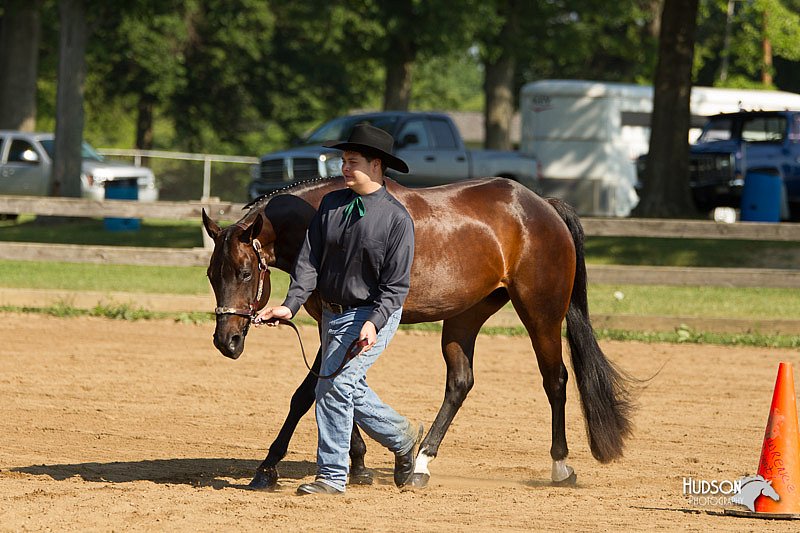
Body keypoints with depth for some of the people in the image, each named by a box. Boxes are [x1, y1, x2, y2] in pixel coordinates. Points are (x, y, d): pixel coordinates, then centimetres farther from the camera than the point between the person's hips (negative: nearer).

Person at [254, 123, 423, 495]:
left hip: (373, 315, -7)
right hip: (332, 312, 7)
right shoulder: (331, 204, 1)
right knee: (350, 390, 15)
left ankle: (332, 476, -7)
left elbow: (396, 285, -15)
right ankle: (403, 437, 37)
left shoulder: (397, 219, -14)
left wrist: (373, 323, -28)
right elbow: (309, 260, 0)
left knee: (334, 386, -15)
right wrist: (291, 305, -12)